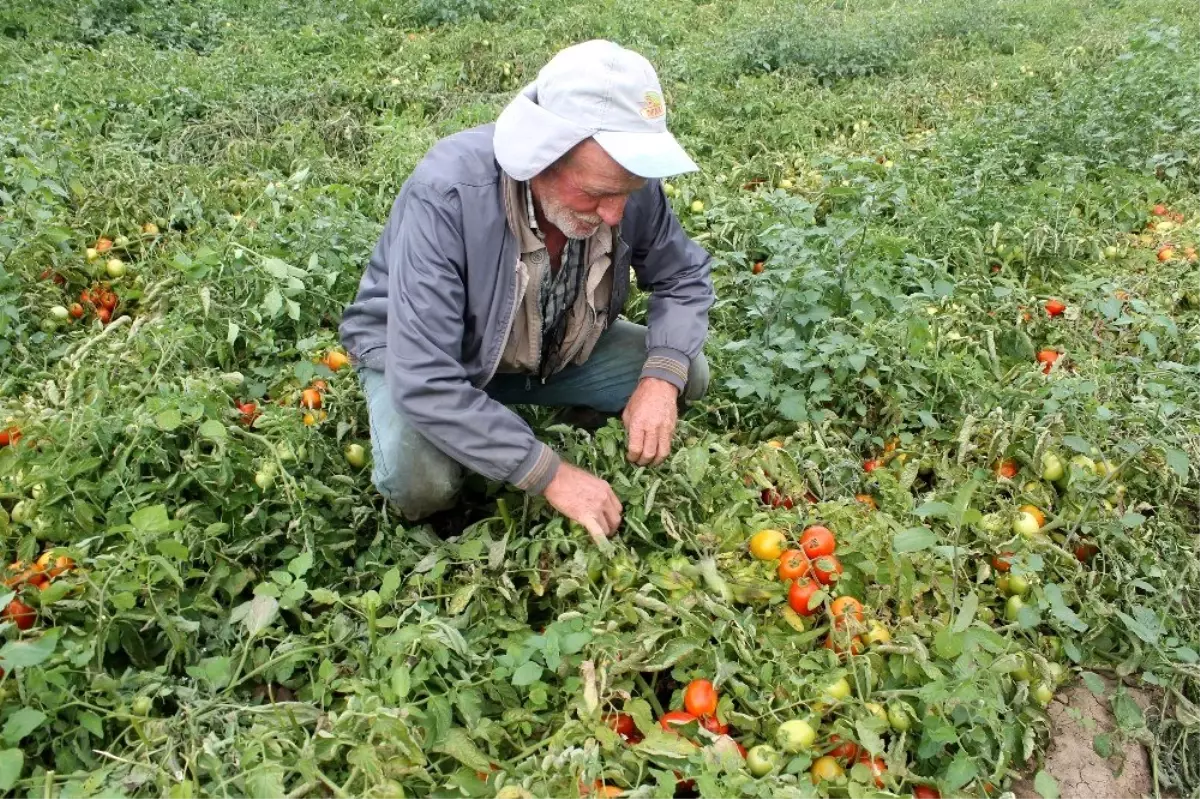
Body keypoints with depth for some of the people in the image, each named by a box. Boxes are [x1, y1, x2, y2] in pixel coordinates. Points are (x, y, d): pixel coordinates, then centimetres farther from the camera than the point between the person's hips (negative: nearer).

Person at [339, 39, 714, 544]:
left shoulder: (625, 179, -22)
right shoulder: (447, 195, -37)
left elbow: (685, 277, -5)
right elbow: (425, 380, -40)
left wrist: (662, 377, -25)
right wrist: (551, 475, -38)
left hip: (556, 348, 5)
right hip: (421, 355, -4)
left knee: (686, 375, -11)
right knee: (421, 480, -34)